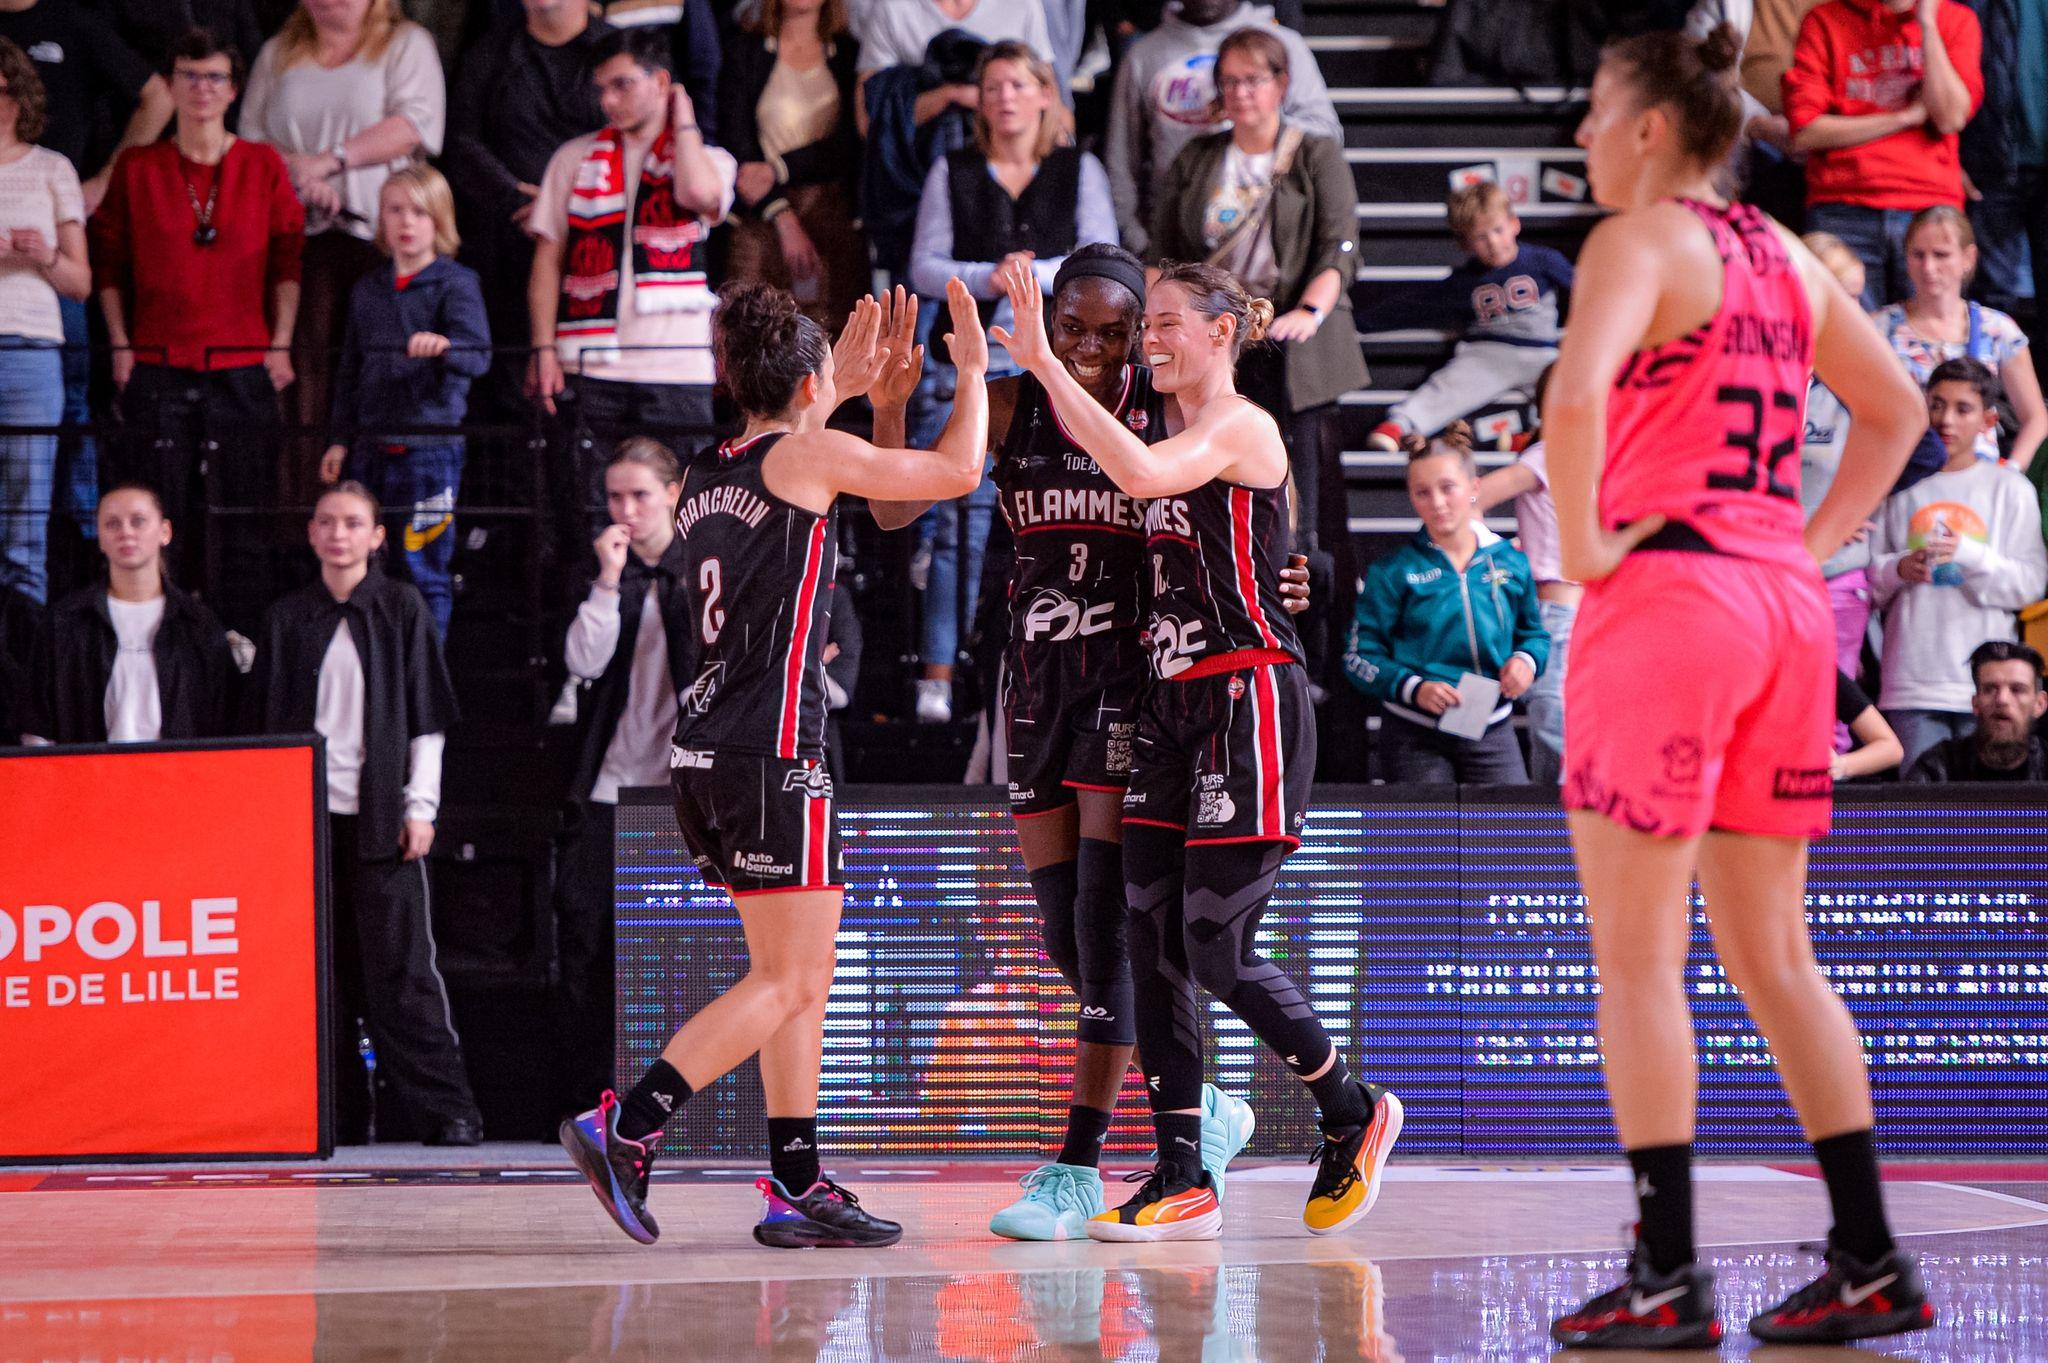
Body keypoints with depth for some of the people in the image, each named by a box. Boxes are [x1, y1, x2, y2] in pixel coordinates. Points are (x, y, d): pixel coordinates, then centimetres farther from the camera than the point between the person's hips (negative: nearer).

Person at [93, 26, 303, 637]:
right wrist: (121, 346, 1)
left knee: (243, 518, 0)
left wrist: (281, 346, -1)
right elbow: (109, 263, 9)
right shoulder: (137, 168, 6)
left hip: (244, 369, 0)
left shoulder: (263, 166, 6)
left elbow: (287, 259, 6)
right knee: (159, 523, 0)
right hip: (157, 368, 0)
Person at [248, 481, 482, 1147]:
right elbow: (267, 722, 13)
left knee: (400, 967, -6)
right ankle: (337, 1111, 5)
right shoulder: (288, 617, 11)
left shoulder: (401, 608, 5)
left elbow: (428, 716, 3)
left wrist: (419, 806, -4)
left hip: (381, 816, -3)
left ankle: (445, 1110, -3)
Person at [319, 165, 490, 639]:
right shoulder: (368, 290, 13)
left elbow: (478, 354, -17)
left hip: (429, 445, -5)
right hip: (371, 447, 5)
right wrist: (341, 439, 13)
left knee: (425, 572, -2)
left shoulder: (455, 283, -3)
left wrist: (444, 346, -38)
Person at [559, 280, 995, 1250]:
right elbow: (955, 472, 2)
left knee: (802, 976, 13)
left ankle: (797, 1185, 12)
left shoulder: (708, 472, 16)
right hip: (771, 754, -9)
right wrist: (973, 371, 17)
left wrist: (880, 396, 34)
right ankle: (624, 1127, -14)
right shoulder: (808, 454, -6)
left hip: (704, 753, 9)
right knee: (784, 983, -6)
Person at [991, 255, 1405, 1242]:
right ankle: (1183, 1180, 5)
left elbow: (1140, 473, -29)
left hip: (1249, 701, -9)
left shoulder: (1241, 429, -11)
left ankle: (1353, 1116, 14)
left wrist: (1045, 361, -29)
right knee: (1153, 943, 1)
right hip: (1173, 704, 9)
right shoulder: (1174, 437, 18)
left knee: (1217, 948, -8)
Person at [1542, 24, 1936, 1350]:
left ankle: (1669, 1277, -3)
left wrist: (1580, 545, -13)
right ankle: (1871, 1261, 12)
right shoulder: (1784, 255, 16)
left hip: (1666, 593, -7)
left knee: (1636, 954, -2)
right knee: (1771, 954, 13)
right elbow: (1898, 409, 24)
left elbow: (1576, 396, -24)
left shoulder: (1638, 239, -6)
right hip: (1784, 602, 7)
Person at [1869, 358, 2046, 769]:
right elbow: (1868, 574, 13)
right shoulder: (1901, 486, 12)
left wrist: (1968, 554, -13)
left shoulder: (2010, 489, 7)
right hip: (1913, 680, 1)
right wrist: (1899, 569, -8)